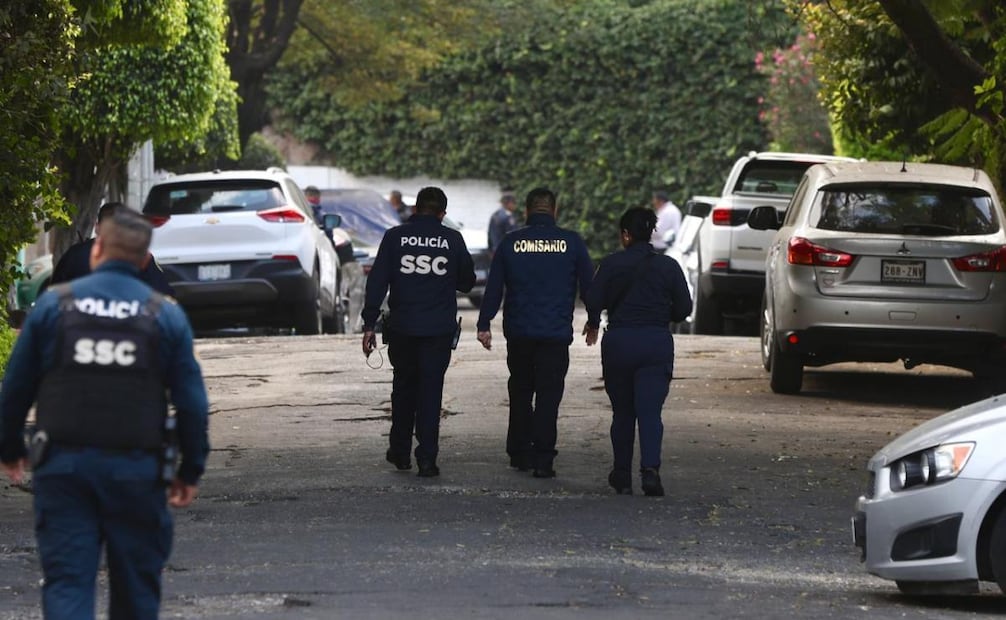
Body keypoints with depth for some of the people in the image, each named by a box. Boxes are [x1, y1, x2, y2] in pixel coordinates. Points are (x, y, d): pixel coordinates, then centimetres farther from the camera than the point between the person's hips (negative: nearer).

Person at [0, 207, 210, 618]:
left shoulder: (54, 304, 0)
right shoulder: (166, 315, 1)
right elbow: (192, 401, 2)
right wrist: (191, 469, 12)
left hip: (64, 467, 0)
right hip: (137, 470, 0)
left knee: (66, 582, -2)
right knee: (136, 584, 13)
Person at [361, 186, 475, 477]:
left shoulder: (395, 237, -1)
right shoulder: (452, 239, -1)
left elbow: (377, 282, -4)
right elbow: (467, 282, 9)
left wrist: (369, 325, -2)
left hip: (401, 328, 1)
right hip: (439, 330, -1)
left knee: (403, 387, 18)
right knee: (431, 391, 3)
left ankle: (400, 452, 25)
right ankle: (427, 458, -4)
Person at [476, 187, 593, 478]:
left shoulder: (511, 242, 1)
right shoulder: (571, 242, -1)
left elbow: (493, 288, 3)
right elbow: (588, 285, 5)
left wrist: (484, 324, 8)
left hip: (518, 332, 2)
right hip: (556, 333, -2)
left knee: (520, 391, 16)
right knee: (548, 394, -1)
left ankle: (519, 453, 20)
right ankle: (543, 459, -7)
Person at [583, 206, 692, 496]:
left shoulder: (612, 264, -2)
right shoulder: (668, 266, 2)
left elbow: (593, 299, -8)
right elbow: (684, 307, 1)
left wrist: (593, 324, 12)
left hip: (619, 342, 0)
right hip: (657, 342, 0)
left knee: (622, 412, 12)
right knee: (650, 411, -3)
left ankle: (622, 475, 16)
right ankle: (650, 467, -23)